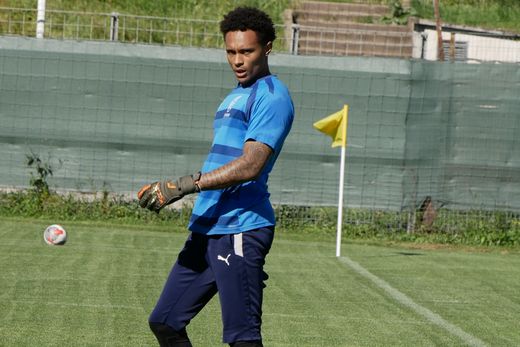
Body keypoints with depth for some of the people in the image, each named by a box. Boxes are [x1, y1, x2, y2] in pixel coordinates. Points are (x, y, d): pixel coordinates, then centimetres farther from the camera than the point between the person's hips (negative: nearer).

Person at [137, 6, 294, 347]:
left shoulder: (271, 96, -9)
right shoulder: (235, 97, 21)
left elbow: (250, 166, -21)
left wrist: (183, 185, -22)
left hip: (239, 232, -10)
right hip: (205, 229, 10)